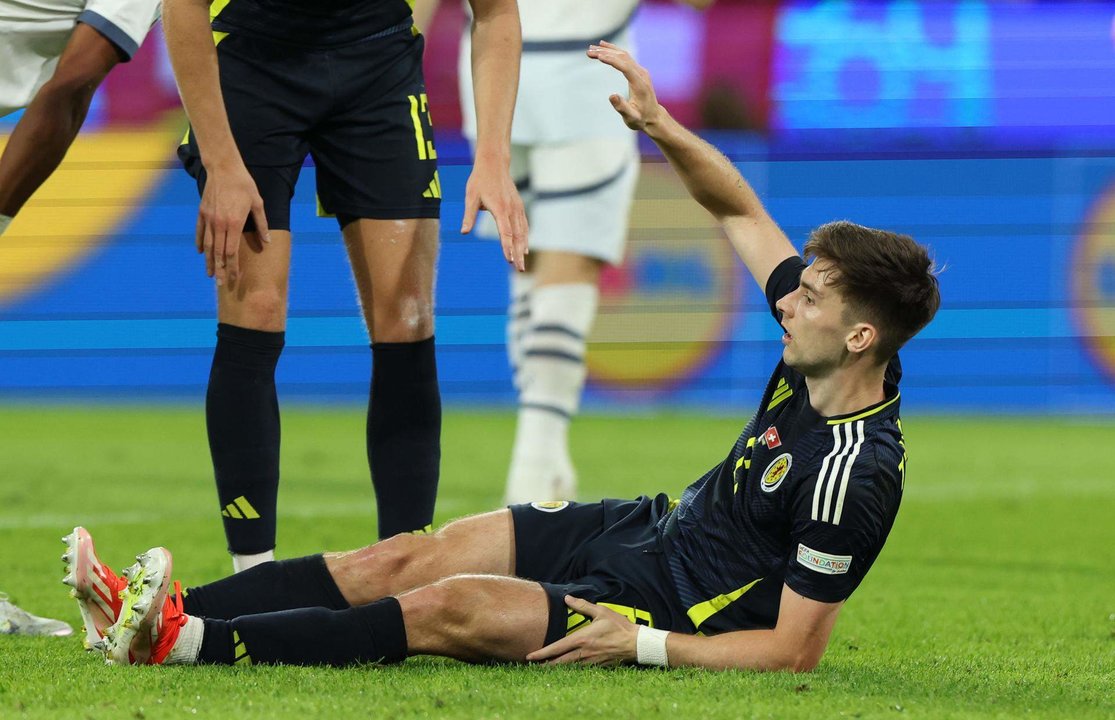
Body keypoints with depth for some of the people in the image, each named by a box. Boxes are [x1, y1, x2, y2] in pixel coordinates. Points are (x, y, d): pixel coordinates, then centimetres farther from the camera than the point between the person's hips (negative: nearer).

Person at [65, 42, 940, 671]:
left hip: (682, 610, -9)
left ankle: (184, 641, -27)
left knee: (445, 608, -22)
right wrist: (661, 125, -5)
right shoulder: (815, 360, -5)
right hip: (653, 524, 9)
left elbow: (796, 647, -25)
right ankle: (169, 609, -6)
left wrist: (645, 643, -25)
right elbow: (740, 211, 11)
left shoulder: (855, 476, -28)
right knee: (401, 561, -2)